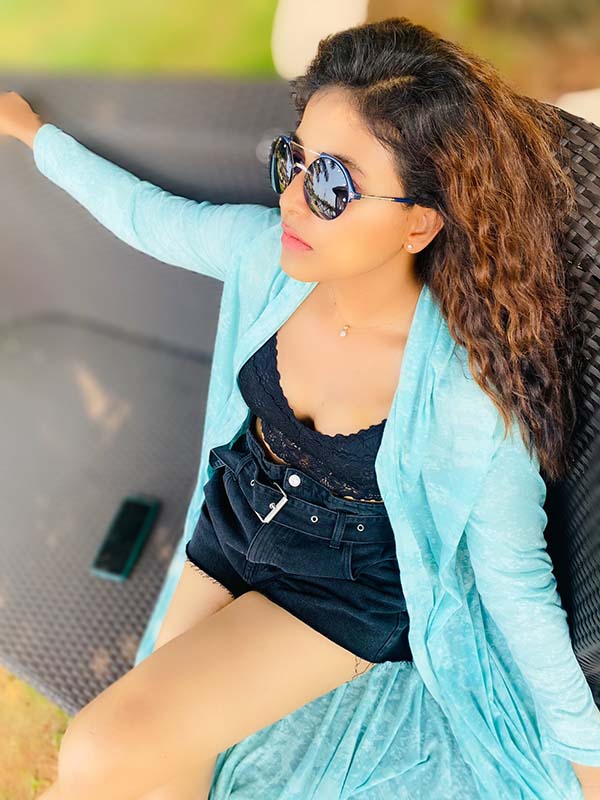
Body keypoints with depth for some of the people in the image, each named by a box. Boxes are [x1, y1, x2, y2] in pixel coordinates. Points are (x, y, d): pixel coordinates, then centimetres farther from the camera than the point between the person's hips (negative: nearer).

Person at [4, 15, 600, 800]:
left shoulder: (474, 398, -31)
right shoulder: (268, 250, -19)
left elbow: (517, 579, -17)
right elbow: (149, 214, 1)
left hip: (347, 596, -4)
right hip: (229, 530, 5)